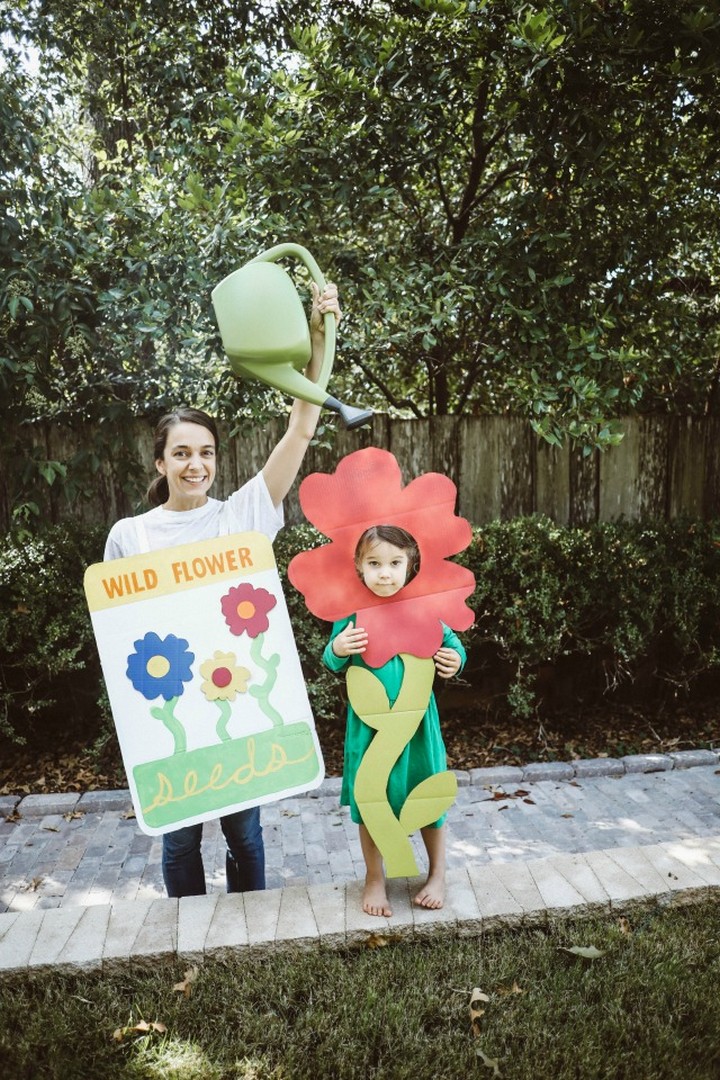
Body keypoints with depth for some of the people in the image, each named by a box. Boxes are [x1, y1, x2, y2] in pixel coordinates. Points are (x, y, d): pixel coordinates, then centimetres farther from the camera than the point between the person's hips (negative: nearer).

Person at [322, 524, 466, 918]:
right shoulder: (352, 611, -10)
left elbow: (450, 641, 6)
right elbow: (331, 664, -1)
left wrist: (455, 660, -16)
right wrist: (337, 650, -23)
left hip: (418, 720, 1)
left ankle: (437, 874, 39)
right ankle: (374, 878, 36)